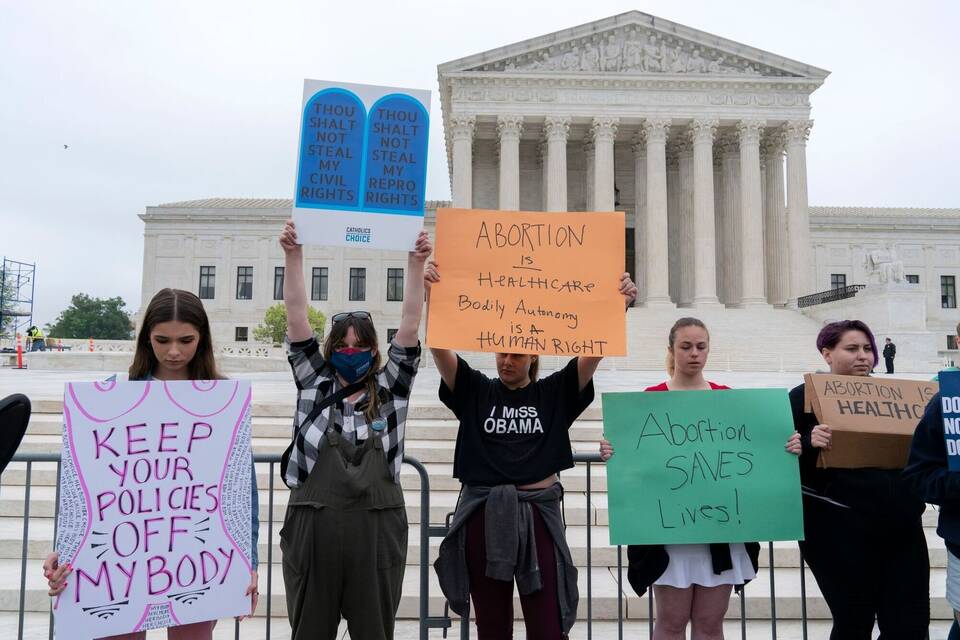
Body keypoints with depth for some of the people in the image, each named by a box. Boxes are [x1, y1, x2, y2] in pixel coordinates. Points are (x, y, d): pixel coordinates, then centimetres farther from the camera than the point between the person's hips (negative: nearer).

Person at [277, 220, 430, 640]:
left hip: (377, 534, 0)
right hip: (312, 531, 0)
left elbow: (409, 327, -1)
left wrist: (416, 264, -7)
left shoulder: (390, 391, 6)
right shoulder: (314, 388, 7)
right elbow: (297, 320, 0)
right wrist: (293, 255, -6)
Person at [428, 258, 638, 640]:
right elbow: (440, 347, -7)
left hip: (537, 515, -1)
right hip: (483, 515, 1)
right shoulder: (475, 391, 5)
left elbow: (595, 349, -5)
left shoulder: (554, 393, 4)